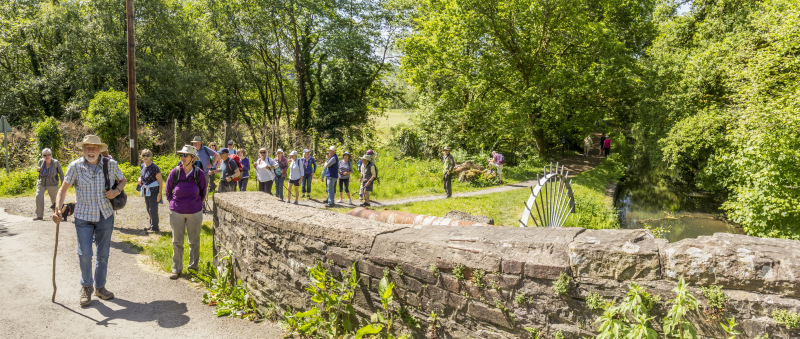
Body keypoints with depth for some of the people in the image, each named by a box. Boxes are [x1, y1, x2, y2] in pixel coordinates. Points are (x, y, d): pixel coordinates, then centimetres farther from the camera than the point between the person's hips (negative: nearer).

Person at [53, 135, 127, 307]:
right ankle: (86, 286, 19)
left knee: (103, 254, 10)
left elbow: (123, 180, 14)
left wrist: (116, 191, -8)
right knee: (85, 254, -5)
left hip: (105, 216, 2)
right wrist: (57, 209, -18)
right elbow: (63, 189, -3)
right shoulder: (75, 166, -6)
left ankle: (100, 287, 27)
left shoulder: (111, 165, -2)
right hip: (83, 216, -2)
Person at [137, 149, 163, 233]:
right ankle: (152, 225, 33)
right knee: (148, 209, 17)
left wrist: (159, 193, -17)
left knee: (153, 210, -2)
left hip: (153, 191, -8)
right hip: (146, 191, 8)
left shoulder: (154, 168, -17)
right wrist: (139, 179, 1)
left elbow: (160, 181, -15)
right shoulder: (142, 166, 5)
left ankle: (154, 228, 9)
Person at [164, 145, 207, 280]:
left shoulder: (199, 174, -9)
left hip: (195, 213, 0)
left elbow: (203, 192, 8)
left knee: (194, 241, 11)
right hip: (176, 212, 1)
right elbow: (167, 191, 8)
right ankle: (176, 269, 18)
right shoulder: (175, 172, -8)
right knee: (177, 242, 6)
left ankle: (194, 266, 27)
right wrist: (174, 203, 10)